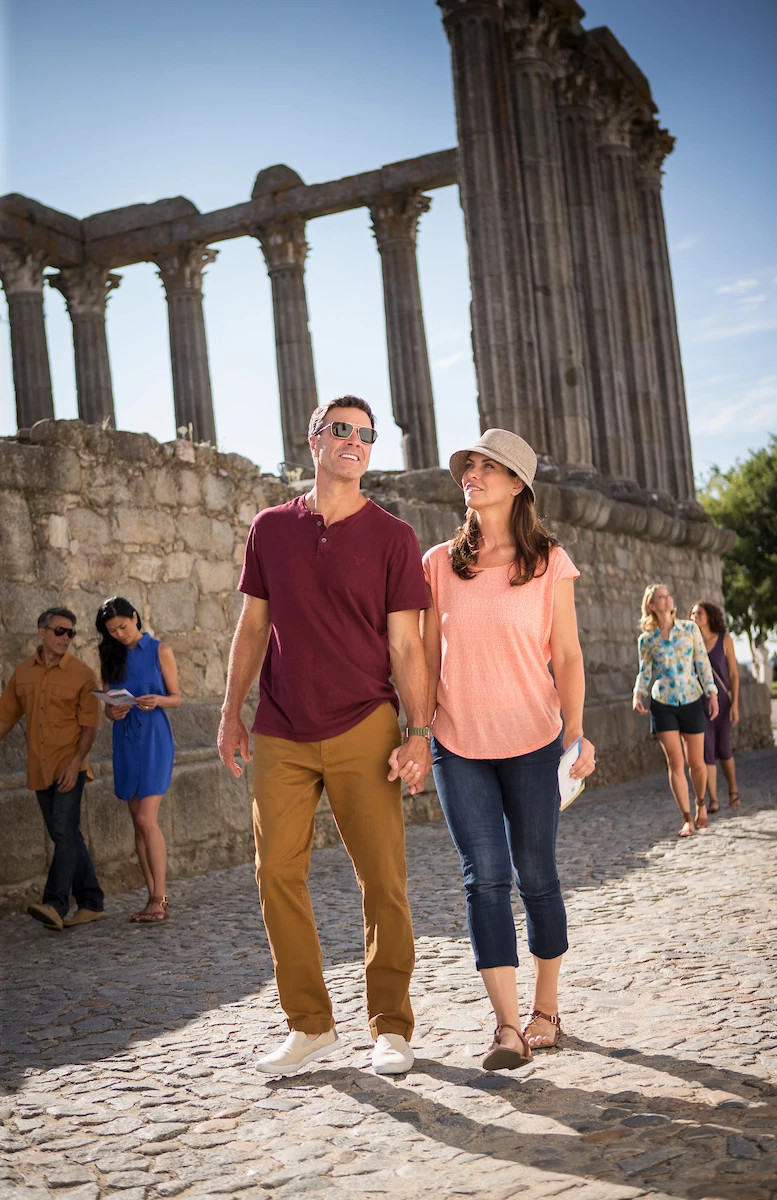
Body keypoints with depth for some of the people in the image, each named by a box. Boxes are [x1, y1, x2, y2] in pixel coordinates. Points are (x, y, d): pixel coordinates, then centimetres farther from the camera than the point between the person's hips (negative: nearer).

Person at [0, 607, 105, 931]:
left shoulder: (82, 674, -5)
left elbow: (90, 724, -8)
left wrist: (76, 762, -18)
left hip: (69, 767, -5)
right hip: (39, 769, 5)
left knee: (64, 833, -14)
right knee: (66, 836, 10)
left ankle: (55, 906, -20)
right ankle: (91, 904, 18)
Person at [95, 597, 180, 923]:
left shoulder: (160, 651, 0)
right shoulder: (112, 657, 13)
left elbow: (176, 698, 1)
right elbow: (108, 703, 13)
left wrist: (157, 700, -19)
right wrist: (112, 711, -10)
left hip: (153, 738, -5)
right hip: (125, 739, 5)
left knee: (147, 819, -14)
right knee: (138, 823, 4)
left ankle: (160, 899, -10)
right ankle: (154, 899, 9)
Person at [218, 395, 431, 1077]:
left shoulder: (392, 537, 2)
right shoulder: (271, 529, 10)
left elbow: (406, 645, 0)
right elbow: (253, 627, 14)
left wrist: (419, 733, -8)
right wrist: (232, 713, 9)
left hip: (364, 729, -2)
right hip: (281, 735, 3)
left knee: (384, 879, -1)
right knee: (277, 874, 1)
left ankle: (391, 1027, 13)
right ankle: (310, 1025, 15)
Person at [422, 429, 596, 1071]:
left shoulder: (549, 561, 0)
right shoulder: (440, 563, 5)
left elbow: (567, 655, -1)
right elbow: (428, 656, 8)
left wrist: (575, 730, -12)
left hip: (532, 741, -1)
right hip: (459, 744, 1)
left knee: (535, 874, 7)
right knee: (485, 877, -6)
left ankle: (545, 1009, 23)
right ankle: (508, 1026, -5)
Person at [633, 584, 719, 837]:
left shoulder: (689, 629, 2)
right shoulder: (646, 640, 2)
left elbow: (703, 663, 4)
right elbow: (644, 673, 8)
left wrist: (712, 693, -1)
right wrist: (638, 696, -9)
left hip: (692, 702, 1)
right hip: (663, 705, 0)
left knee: (696, 763, 5)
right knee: (675, 762, -7)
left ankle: (701, 804, 33)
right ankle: (687, 819, -2)